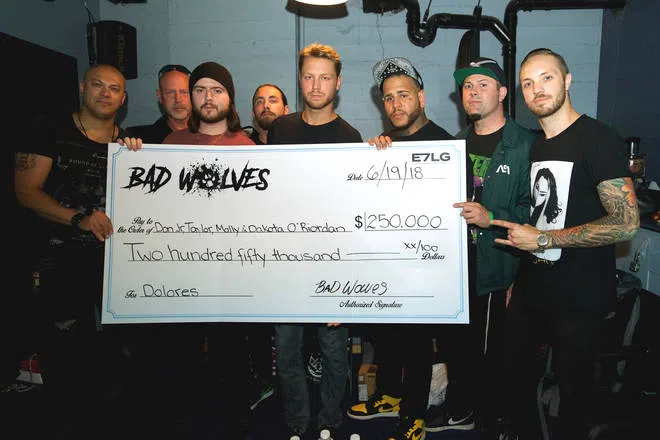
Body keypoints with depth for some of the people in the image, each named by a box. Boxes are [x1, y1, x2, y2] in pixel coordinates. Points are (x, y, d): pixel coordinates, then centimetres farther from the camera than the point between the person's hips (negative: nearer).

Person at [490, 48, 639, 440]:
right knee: (517, 369, 20)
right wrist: (517, 279, 10)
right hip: (531, 290, 7)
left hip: (580, 300, -7)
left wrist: (543, 239, -21)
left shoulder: (599, 139, -14)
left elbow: (627, 224, -21)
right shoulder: (535, 146, 9)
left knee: (573, 385, 11)